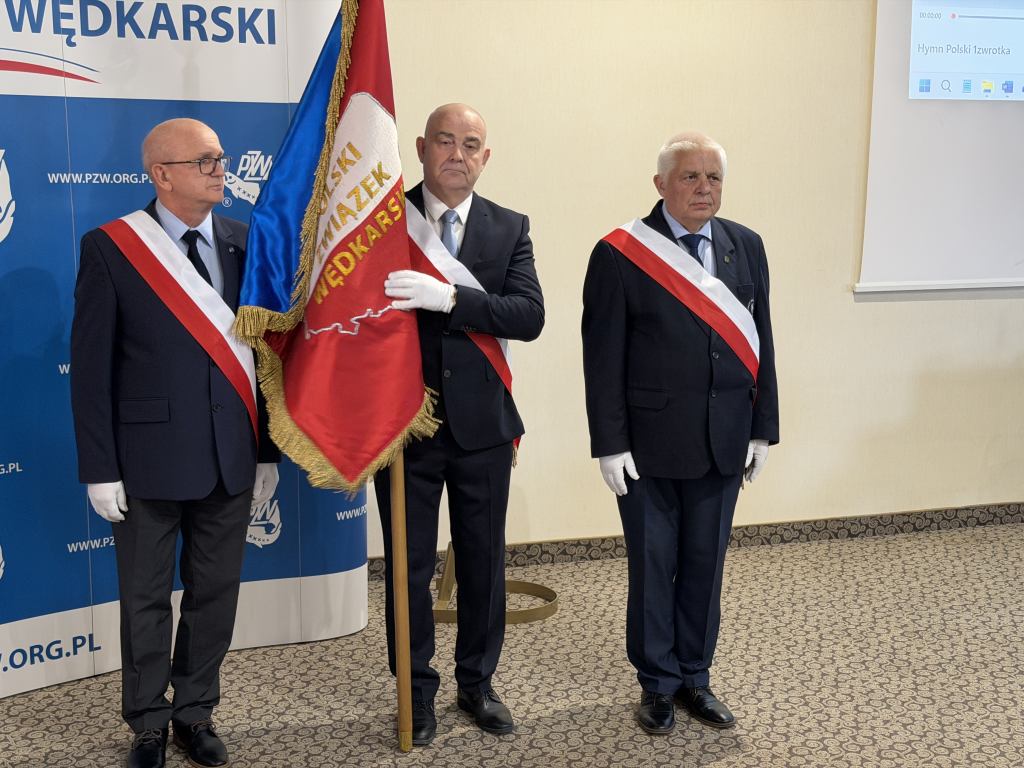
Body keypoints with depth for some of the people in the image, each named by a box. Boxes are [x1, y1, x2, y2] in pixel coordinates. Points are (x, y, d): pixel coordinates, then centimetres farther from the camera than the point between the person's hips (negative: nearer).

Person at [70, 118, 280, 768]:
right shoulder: (110, 248, -5)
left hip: (232, 459, 3)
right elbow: (91, 367, -5)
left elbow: (267, 349, 7)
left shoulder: (246, 243, 4)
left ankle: (196, 713, 31)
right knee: (146, 598, 11)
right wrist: (101, 469, -7)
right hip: (150, 457, -3)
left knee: (216, 593, 13)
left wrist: (268, 450, 6)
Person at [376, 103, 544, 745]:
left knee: (484, 561, 14)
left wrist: (447, 297, -26)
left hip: (482, 425, 2)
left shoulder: (510, 229, 2)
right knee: (409, 566, 9)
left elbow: (530, 315, -13)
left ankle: (478, 682, 33)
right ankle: (418, 692, 27)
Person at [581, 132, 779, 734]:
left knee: (706, 565, 13)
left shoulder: (746, 247, 5)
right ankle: (658, 683, 26)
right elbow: (603, 357, -8)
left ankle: (695, 677, 30)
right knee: (653, 568, 9)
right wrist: (610, 443, -11)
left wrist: (762, 430, 5)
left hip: (723, 443, 4)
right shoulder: (620, 254, -8)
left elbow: (761, 342, 7)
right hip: (649, 444, -4)